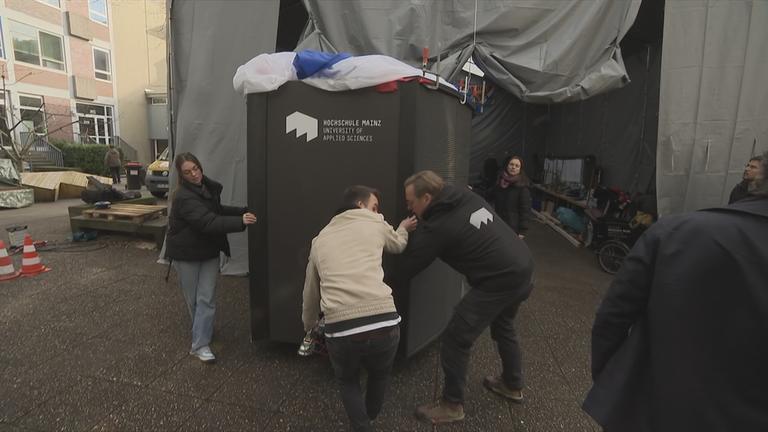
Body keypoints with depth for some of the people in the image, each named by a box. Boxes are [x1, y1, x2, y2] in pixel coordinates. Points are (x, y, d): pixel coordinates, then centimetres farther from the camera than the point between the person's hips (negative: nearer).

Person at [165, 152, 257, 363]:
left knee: (207, 298, 1)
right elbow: (208, 222, -35)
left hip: (209, 251, 6)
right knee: (193, 299, 10)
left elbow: (218, 211, 18)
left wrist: (242, 211, 3)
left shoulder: (208, 187, 2)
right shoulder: (184, 197, -23)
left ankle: (200, 345, 11)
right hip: (186, 253, -5)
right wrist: (240, 222, -43)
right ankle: (202, 332, 32)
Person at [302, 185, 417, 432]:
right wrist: (403, 229, 59)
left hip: (340, 328, 1)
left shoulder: (321, 239, 21)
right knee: (380, 374, 33)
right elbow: (397, 245, 36)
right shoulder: (376, 225, 14)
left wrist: (309, 327, 48)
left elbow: (311, 292, 31)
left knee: (347, 381, 33)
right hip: (384, 322, 0)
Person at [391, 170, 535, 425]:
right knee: (503, 326, 29)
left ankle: (452, 405, 19)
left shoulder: (436, 228, -16)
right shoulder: (468, 197, 5)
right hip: (524, 269, 9)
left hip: (500, 281, -9)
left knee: (455, 339, 2)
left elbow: (407, 267, -10)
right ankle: (512, 385, 48)